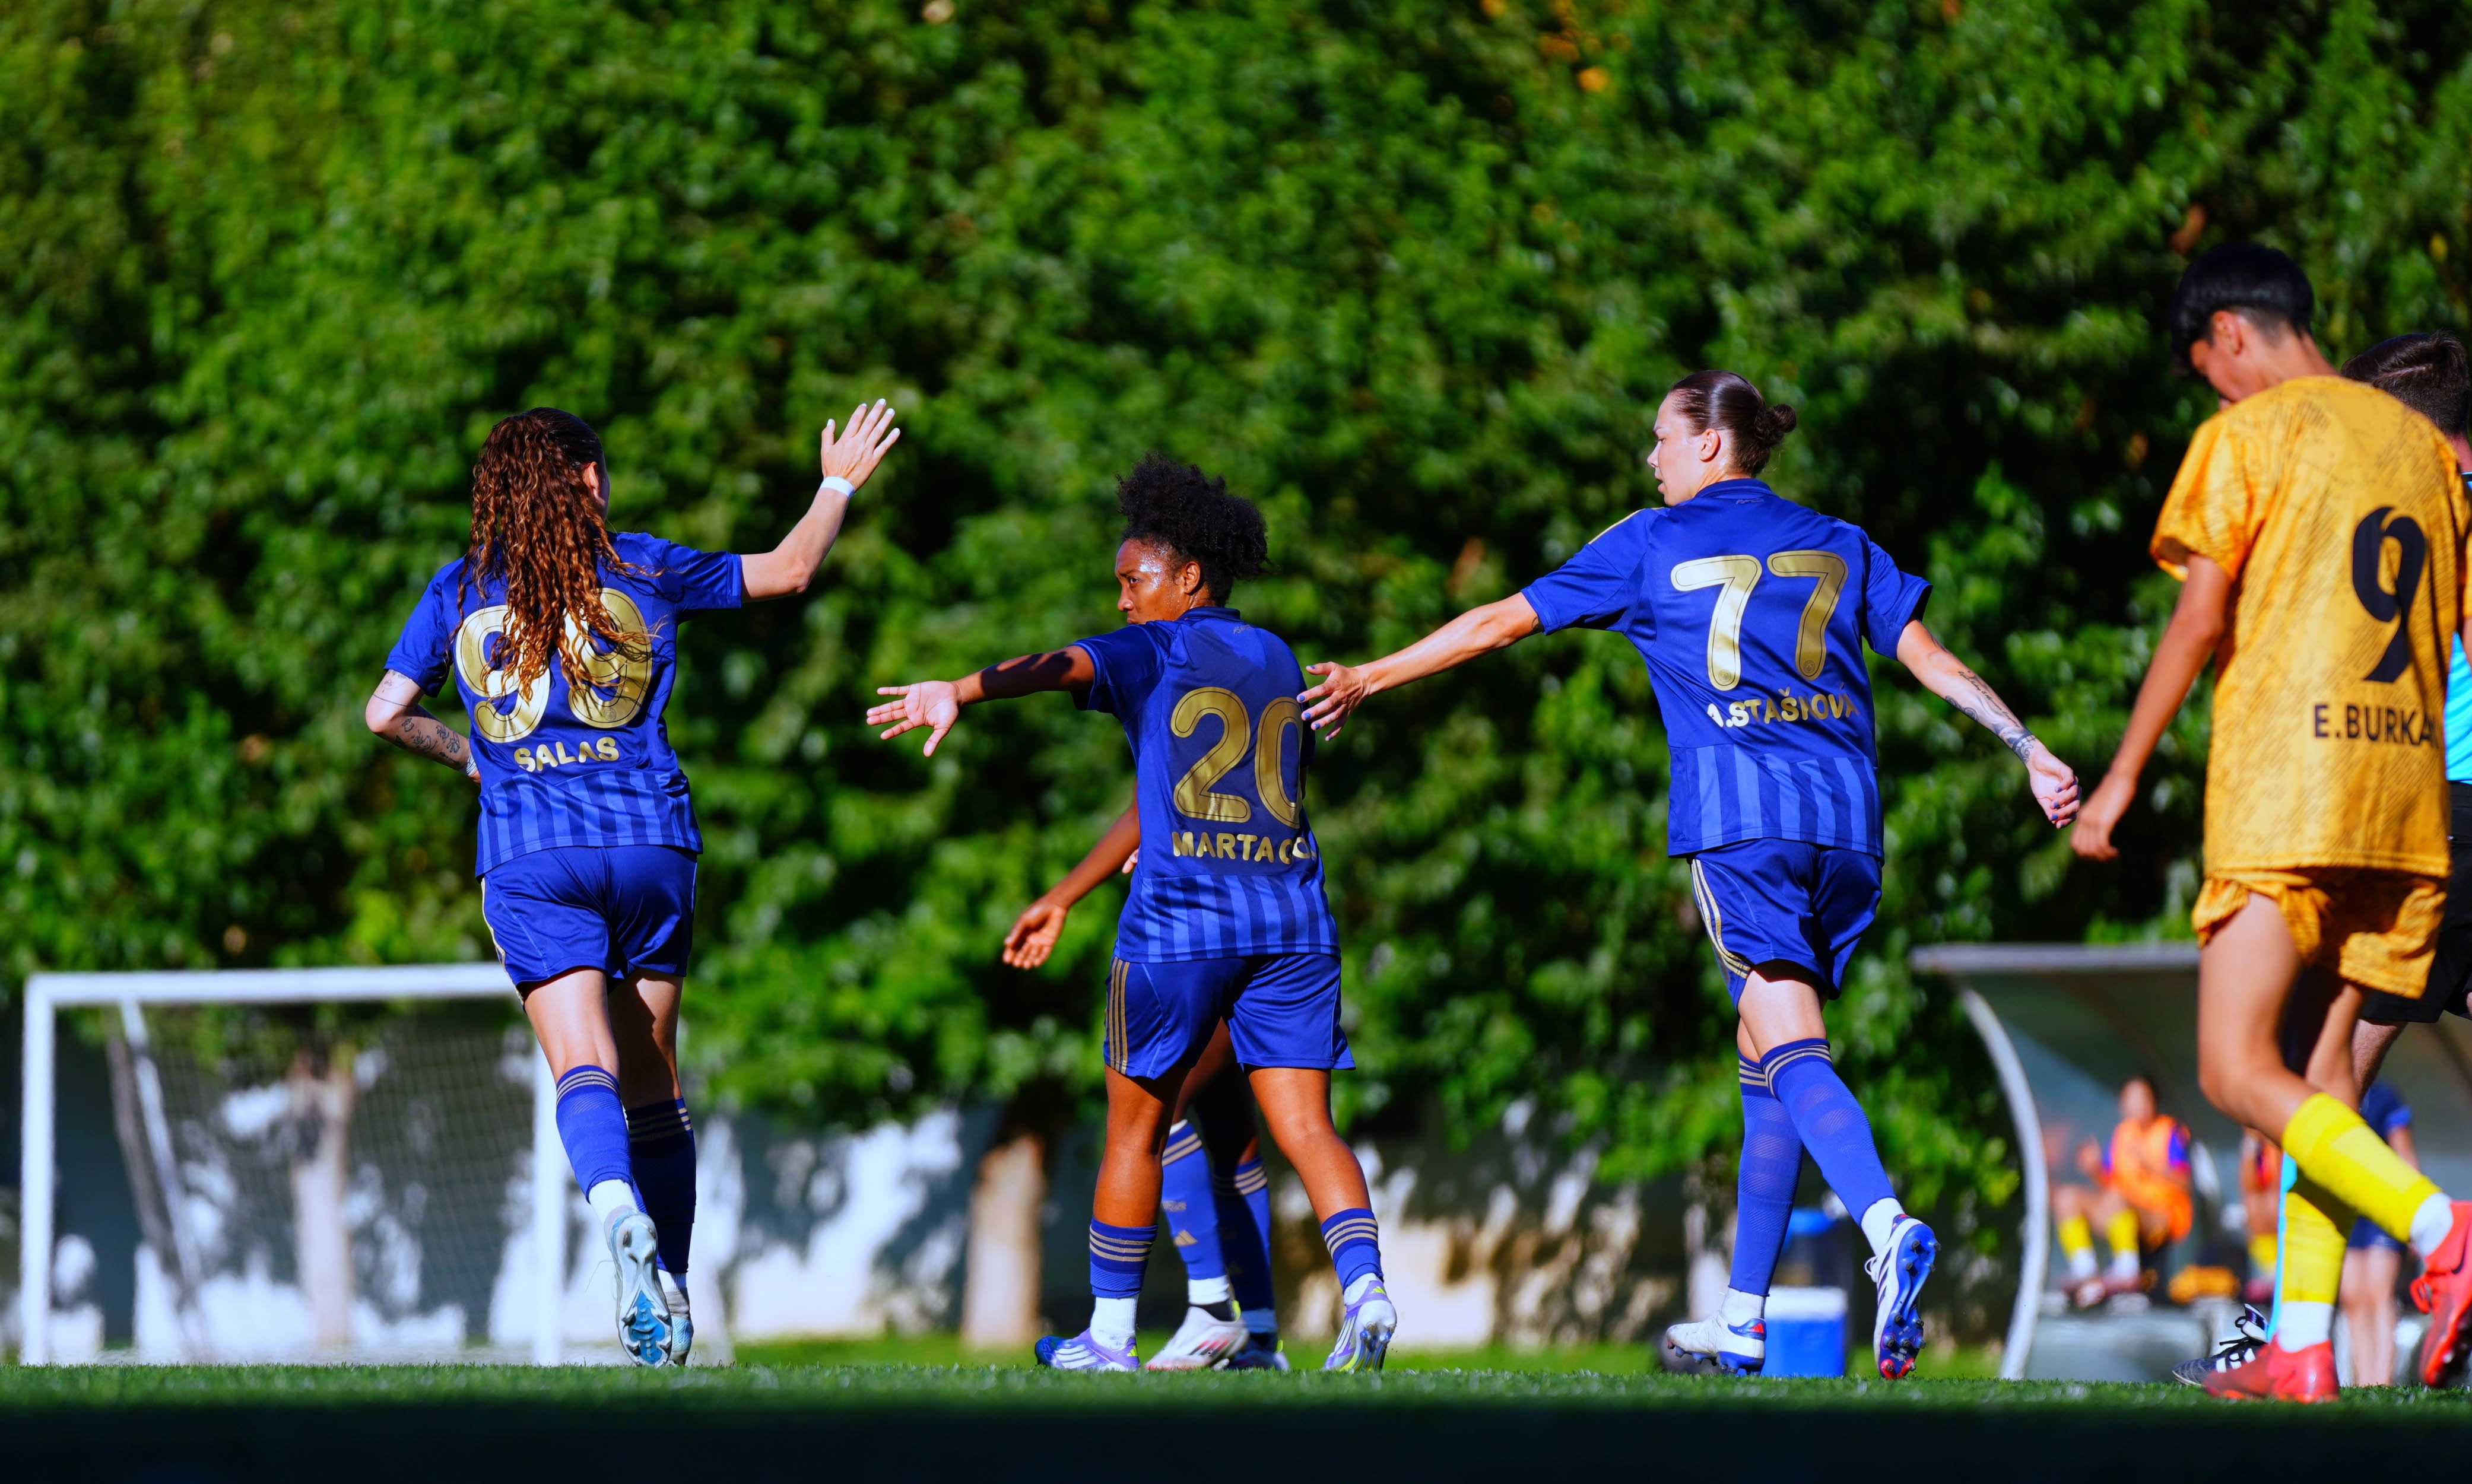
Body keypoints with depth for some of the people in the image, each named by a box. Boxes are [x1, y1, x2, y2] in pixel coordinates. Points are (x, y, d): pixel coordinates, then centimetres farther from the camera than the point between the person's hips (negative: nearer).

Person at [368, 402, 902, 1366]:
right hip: (651, 841, 1)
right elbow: (789, 571, 18)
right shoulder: (641, 569, 7)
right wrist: (839, 487, 35)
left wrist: (460, 752, 29)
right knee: (653, 1079, 11)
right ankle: (670, 1290, 10)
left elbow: (386, 713, 10)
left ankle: (619, 1207, -43)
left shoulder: (461, 590, 8)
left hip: (531, 853, -1)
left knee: (583, 1064, -14)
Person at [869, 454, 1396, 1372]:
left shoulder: (1154, 652, 2)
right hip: (1292, 918, 4)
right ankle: (1364, 1287, -24)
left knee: (1136, 1126, 9)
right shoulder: (1277, 661, 21)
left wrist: (960, 692, -35)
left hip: (1179, 918, -4)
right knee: (1304, 1125, -1)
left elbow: (1061, 666, -18)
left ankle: (1108, 1336, 15)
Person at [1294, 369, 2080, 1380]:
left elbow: (1500, 623, 14)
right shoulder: (1837, 545, 18)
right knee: (1764, 1061, 11)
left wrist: (1368, 679, 24)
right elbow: (1931, 659, 9)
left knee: (1792, 1054, -14)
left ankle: (1888, 1227, -40)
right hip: (1845, 816, 4)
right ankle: (1742, 1319, 12)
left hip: (1738, 816, -4)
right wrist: (2030, 749, 11)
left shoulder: (1652, 544, 9)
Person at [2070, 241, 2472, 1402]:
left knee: (2236, 1070, -7)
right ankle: (2301, 1347, 1)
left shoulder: (2245, 437, -3)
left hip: (2286, 785, -7)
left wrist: (2122, 775, -3)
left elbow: (2200, 621, -8)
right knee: (2319, 1068, 8)